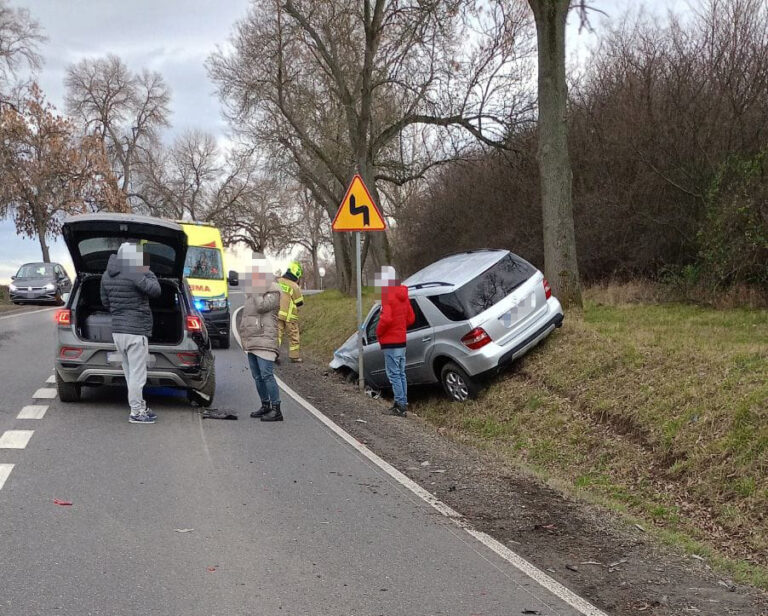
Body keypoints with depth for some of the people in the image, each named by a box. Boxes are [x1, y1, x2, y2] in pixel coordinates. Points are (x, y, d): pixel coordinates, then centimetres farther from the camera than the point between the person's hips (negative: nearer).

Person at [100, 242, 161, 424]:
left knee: (131, 372, 17)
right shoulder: (134, 274, -18)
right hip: (135, 331, -9)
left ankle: (140, 406, 26)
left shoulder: (106, 276, 10)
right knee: (137, 373, -2)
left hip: (117, 330, 9)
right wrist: (148, 273, 1)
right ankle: (136, 412, 2)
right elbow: (155, 290, -14)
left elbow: (105, 302, 18)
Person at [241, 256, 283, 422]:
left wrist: (256, 290, -10)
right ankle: (265, 406, 19)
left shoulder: (273, 292, -5)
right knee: (257, 377, 11)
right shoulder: (252, 293, 21)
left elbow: (261, 306, -21)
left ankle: (276, 410, -14)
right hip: (251, 342, 9)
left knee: (266, 375, -15)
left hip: (265, 341, -9)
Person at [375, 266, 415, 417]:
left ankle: (400, 406, -7)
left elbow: (386, 318, -24)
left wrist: (378, 332, -9)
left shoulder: (387, 295, -15)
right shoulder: (402, 294, 12)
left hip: (390, 342, -9)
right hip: (401, 340, 9)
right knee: (401, 374, 12)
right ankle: (403, 405, 16)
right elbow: (411, 318, 16)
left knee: (394, 374, -6)